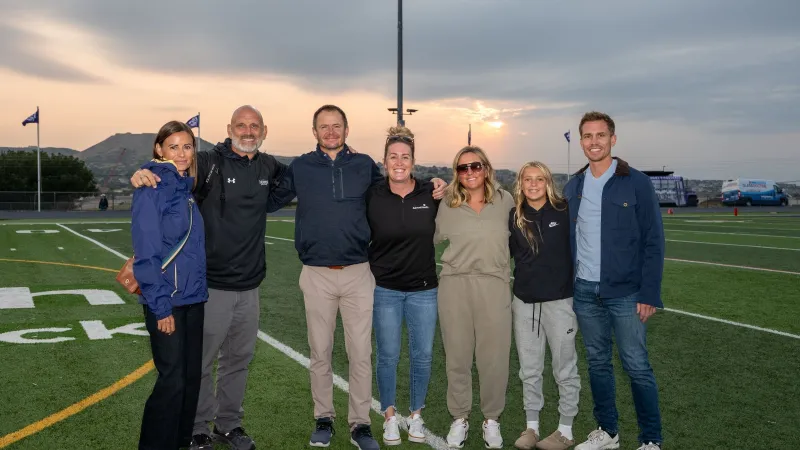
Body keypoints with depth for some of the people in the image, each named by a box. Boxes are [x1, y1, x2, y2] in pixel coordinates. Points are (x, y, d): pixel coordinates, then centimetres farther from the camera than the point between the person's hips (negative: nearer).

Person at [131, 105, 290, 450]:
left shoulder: (268, 167, 6)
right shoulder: (209, 163, -9)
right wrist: (144, 174, -40)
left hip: (250, 287, 5)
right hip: (211, 285, -5)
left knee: (239, 360, 17)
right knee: (201, 361, 5)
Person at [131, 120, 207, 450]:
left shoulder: (186, 187, 11)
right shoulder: (152, 188, -12)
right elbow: (146, 251, -16)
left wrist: (199, 288, 9)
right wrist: (160, 306, -17)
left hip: (194, 298, 7)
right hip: (167, 301, -7)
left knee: (192, 377, 13)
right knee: (173, 380, -3)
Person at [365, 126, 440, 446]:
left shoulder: (431, 194, -5)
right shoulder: (372, 196, -7)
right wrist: (368, 272, 0)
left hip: (423, 289, 1)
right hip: (385, 290, -1)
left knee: (423, 356, 9)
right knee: (388, 356, 8)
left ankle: (416, 415, 28)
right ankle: (390, 416, 27)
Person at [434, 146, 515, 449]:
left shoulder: (505, 200, 4)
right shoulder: (447, 206, 2)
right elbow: (431, 239, 12)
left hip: (494, 286, 0)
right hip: (454, 286, 0)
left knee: (494, 356, 4)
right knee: (457, 355, 8)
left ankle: (491, 419, 23)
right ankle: (459, 418, 24)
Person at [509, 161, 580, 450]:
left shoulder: (564, 212, -7)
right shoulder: (514, 217, 3)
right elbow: (504, 252, 13)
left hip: (559, 301, -3)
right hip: (524, 302, 4)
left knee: (565, 369, 8)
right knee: (529, 369, 12)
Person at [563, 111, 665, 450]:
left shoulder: (636, 183, -6)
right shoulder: (572, 188, 8)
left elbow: (653, 241, -7)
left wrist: (649, 293, -12)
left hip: (625, 292, -4)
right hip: (584, 291, 4)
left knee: (637, 367, 1)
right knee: (597, 363, 13)